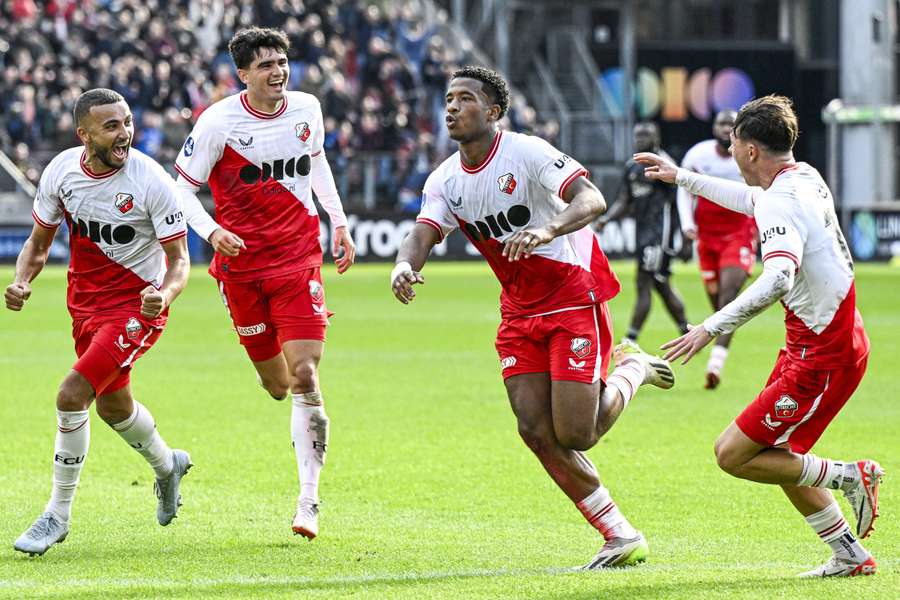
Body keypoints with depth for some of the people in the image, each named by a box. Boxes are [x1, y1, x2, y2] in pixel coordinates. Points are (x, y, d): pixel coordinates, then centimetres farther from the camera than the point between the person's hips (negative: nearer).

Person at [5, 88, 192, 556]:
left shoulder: (151, 181, -22)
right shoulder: (61, 171, -10)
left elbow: (178, 258, -15)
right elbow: (39, 242, 4)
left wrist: (165, 295, -36)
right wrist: (21, 281, -16)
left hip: (136, 305, -6)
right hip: (85, 302, 6)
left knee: (71, 396, -19)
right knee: (113, 405, 23)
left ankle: (57, 516, -4)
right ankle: (167, 466, 54)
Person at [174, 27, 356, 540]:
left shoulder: (307, 109, 0)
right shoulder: (218, 122, -11)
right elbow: (183, 187, -4)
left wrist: (339, 221, 16)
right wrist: (212, 231, -22)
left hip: (298, 257, 1)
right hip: (241, 262, -1)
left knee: (305, 376, -12)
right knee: (277, 384, 6)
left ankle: (309, 499, -7)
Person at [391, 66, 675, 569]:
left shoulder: (527, 153, -17)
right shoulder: (445, 181, 2)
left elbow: (592, 201, -28)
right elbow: (424, 234, -10)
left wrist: (547, 230, -47)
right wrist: (405, 265, -34)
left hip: (575, 299, -6)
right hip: (520, 312, 7)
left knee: (573, 435, -13)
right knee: (536, 432, -5)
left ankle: (632, 371, 18)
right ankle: (622, 536, 6)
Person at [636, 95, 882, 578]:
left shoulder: (782, 203, -21)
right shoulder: (805, 179, 8)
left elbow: (778, 279, -38)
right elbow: (752, 200, 32)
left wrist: (712, 328, -40)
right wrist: (681, 178, 39)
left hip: (820, 357, -10)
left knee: (733, 455, -7)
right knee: (778, 455, 18)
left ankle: (848, 477, -1)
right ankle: (851, 556, 21)